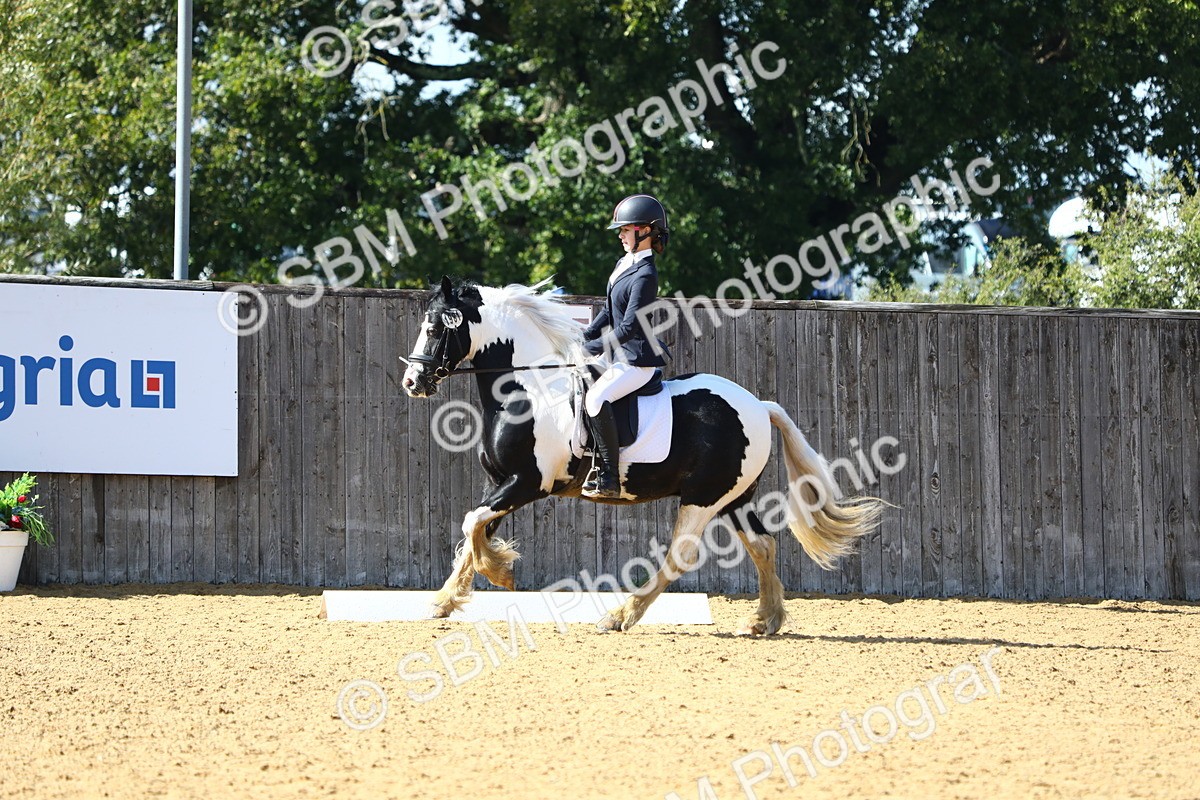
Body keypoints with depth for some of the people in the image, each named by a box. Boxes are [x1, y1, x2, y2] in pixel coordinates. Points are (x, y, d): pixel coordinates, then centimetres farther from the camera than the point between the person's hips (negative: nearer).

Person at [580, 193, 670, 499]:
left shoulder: (645, 276, -18)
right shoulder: (624, 264, 11)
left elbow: (629, 327, -22)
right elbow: (609, 312, 19)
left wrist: (591, 347, -19)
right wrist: (583, 338, 8)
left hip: (636, 361, -11)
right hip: (615, 354, 11)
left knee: (596, 397, -31)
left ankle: (609, 478, -27)